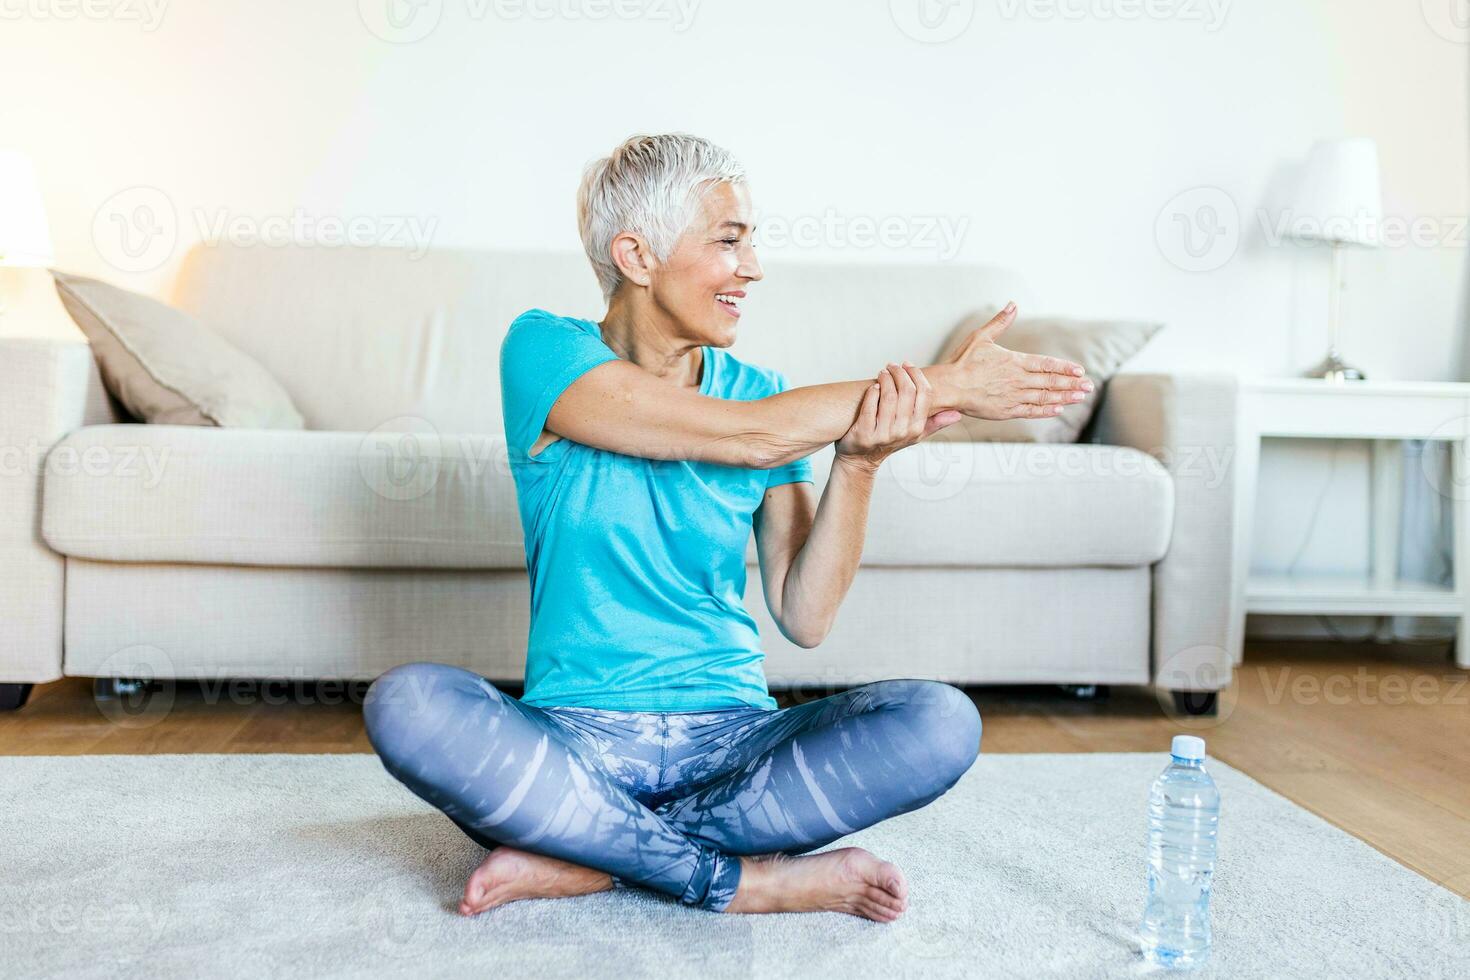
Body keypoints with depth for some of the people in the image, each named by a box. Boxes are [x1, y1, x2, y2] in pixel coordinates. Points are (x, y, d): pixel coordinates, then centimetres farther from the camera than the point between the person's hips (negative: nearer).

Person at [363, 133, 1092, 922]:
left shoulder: (761, 391, 5)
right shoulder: (544, 350, -5)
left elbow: (804, 618, -2)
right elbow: (748, 439, -18)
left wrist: (856, 463, -16)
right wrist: (942, 386, -13)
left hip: (728, 739, 3)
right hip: (574, 738, -2)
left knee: (941, 722, -22)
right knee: (405, 702, -31)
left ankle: (581, 857, -19)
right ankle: (741, 879, -22)